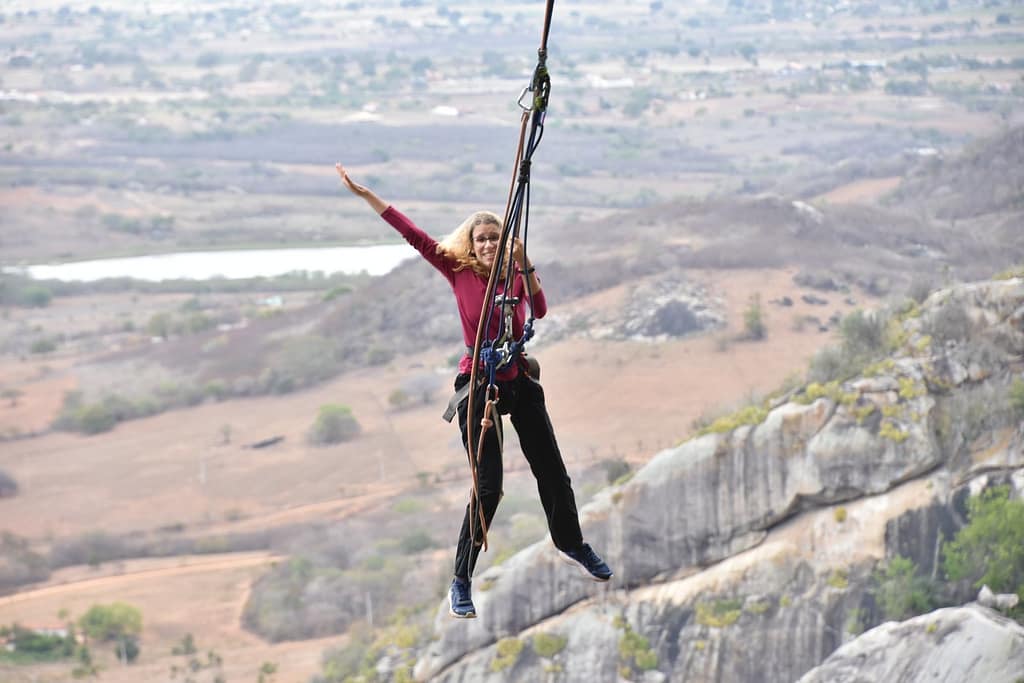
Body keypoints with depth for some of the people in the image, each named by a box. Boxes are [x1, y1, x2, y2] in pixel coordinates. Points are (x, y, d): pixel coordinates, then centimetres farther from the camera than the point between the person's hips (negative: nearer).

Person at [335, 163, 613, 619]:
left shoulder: (517, 278, -2)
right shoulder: (459, 272, -9)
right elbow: (414, 236, -11)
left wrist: (526, 268, -13)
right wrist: (363, 194, -14)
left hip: (519, 382, 3)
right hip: (479, 386, -3)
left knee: (552, 472, 14)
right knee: (488, 487, -9)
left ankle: (571, 544, 40)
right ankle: (461, 582, 2)